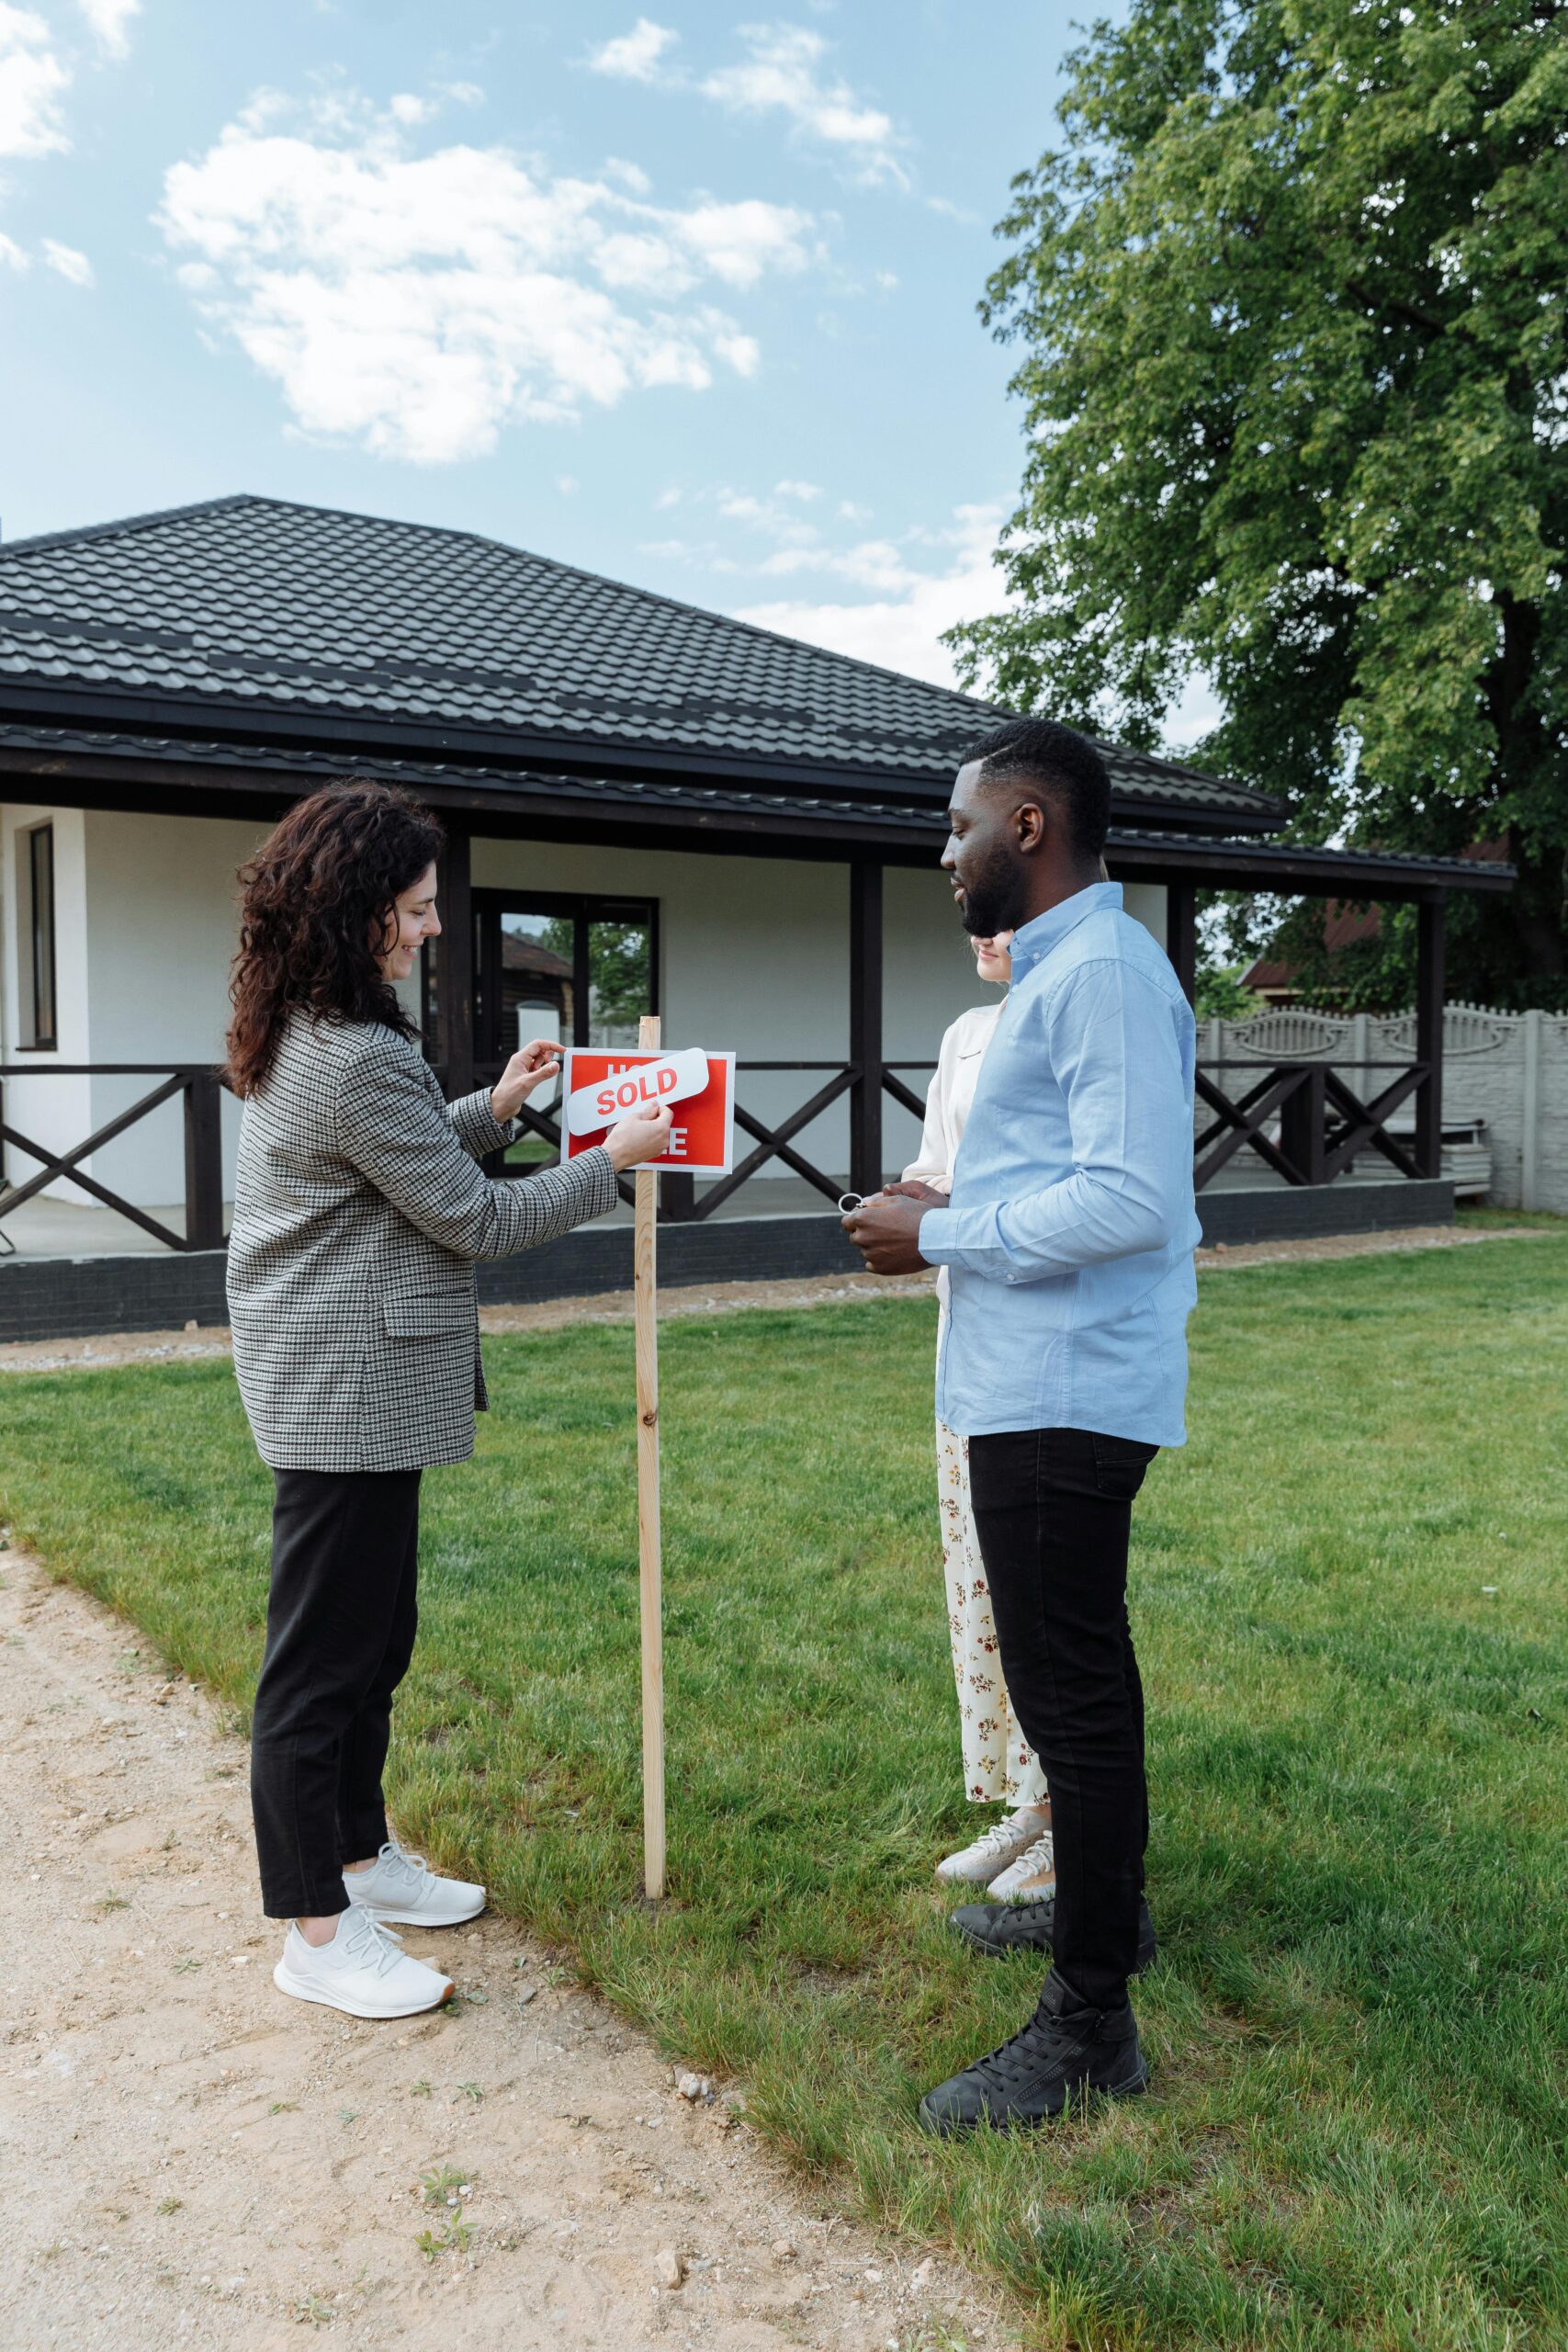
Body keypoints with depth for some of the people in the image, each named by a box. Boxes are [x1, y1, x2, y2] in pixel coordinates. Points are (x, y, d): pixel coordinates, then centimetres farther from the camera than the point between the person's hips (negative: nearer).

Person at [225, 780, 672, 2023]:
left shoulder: (303, 1034, 10)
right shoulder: (356, 1058, -23)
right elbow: (474, 1220, -16)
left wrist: (496, 1106, 13)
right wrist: (613, 1161, -5)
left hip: (347, 1388, 11)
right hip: (347, 1393, -11)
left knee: (376, 1636, 20)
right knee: (324, 1654, 0)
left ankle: (360, 1858, 35)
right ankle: (317, 1934, 14)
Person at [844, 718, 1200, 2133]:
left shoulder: (1102, 972, -17)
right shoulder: (1064, 968, 16)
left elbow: (1132, 1200, -26)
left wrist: (942, 1236, -17)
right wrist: (966, 1207, 8)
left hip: (1064, 1399, -11)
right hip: (1051, 1392, 11)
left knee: (1069, 1693, -2)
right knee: (1081, 1670, 23)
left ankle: (1090, 2029, 12)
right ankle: (1104, 1907, 42)